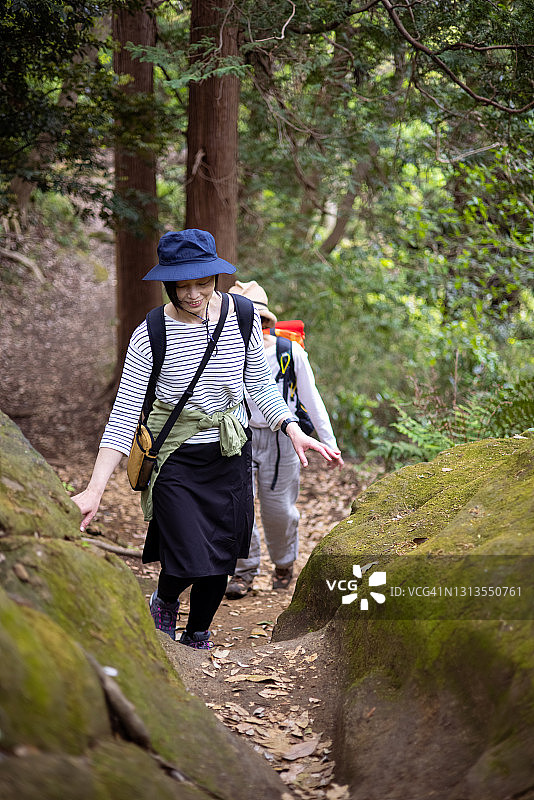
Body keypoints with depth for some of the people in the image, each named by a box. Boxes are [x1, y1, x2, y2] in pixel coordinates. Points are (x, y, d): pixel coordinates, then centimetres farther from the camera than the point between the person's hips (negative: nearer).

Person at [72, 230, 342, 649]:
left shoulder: (243, 316, -6)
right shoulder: (150, 335, -15)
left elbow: (260, 385, 7)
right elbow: (124, 414, -16)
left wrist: (295, 431, -6)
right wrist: (95, 489, -24)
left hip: (232, 456, 3)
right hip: (177, 459, -3)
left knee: (220, 560, 10)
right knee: (188, 562, -10)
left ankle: (197, 639, 36)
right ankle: (164, 602, 27)